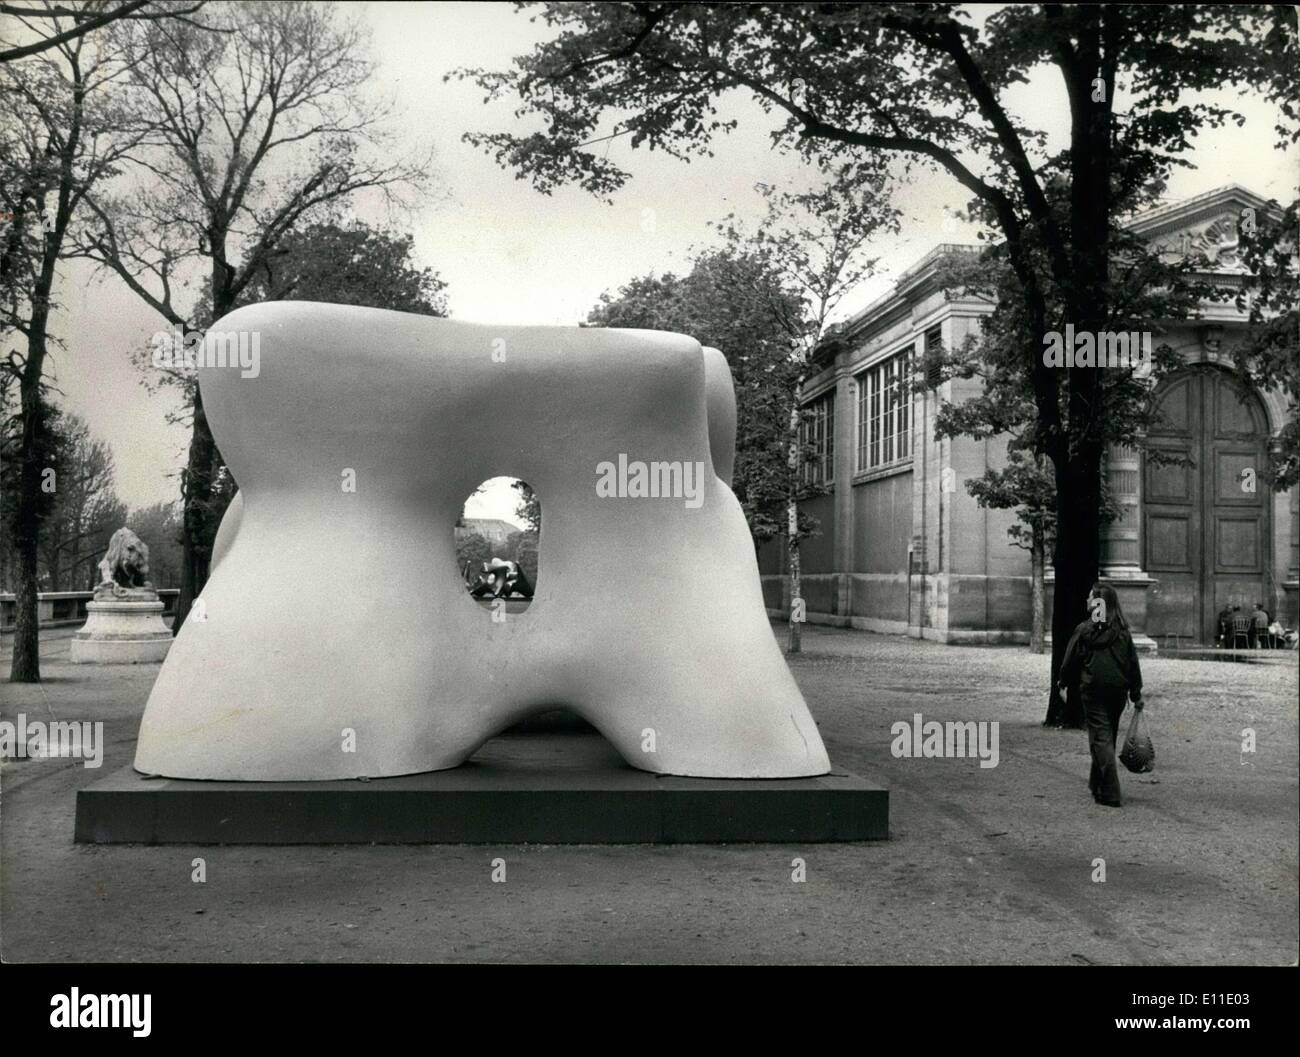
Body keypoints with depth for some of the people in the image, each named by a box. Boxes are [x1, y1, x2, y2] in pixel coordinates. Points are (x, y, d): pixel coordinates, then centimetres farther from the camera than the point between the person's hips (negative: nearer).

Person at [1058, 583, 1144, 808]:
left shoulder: (1084, 630, -8)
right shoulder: (1123, 632, 3)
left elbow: (1071, 660, -1)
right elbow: (1133, 664, 6)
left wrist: (1064, 683, 16)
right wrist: (1136, 694, 12)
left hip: (1093, 690, -4)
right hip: (1118, 690, 4)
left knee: (1101, 738, -3)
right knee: (1108, 737, 17)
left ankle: (1111, 794, -11)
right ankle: (1097, 784, 31)